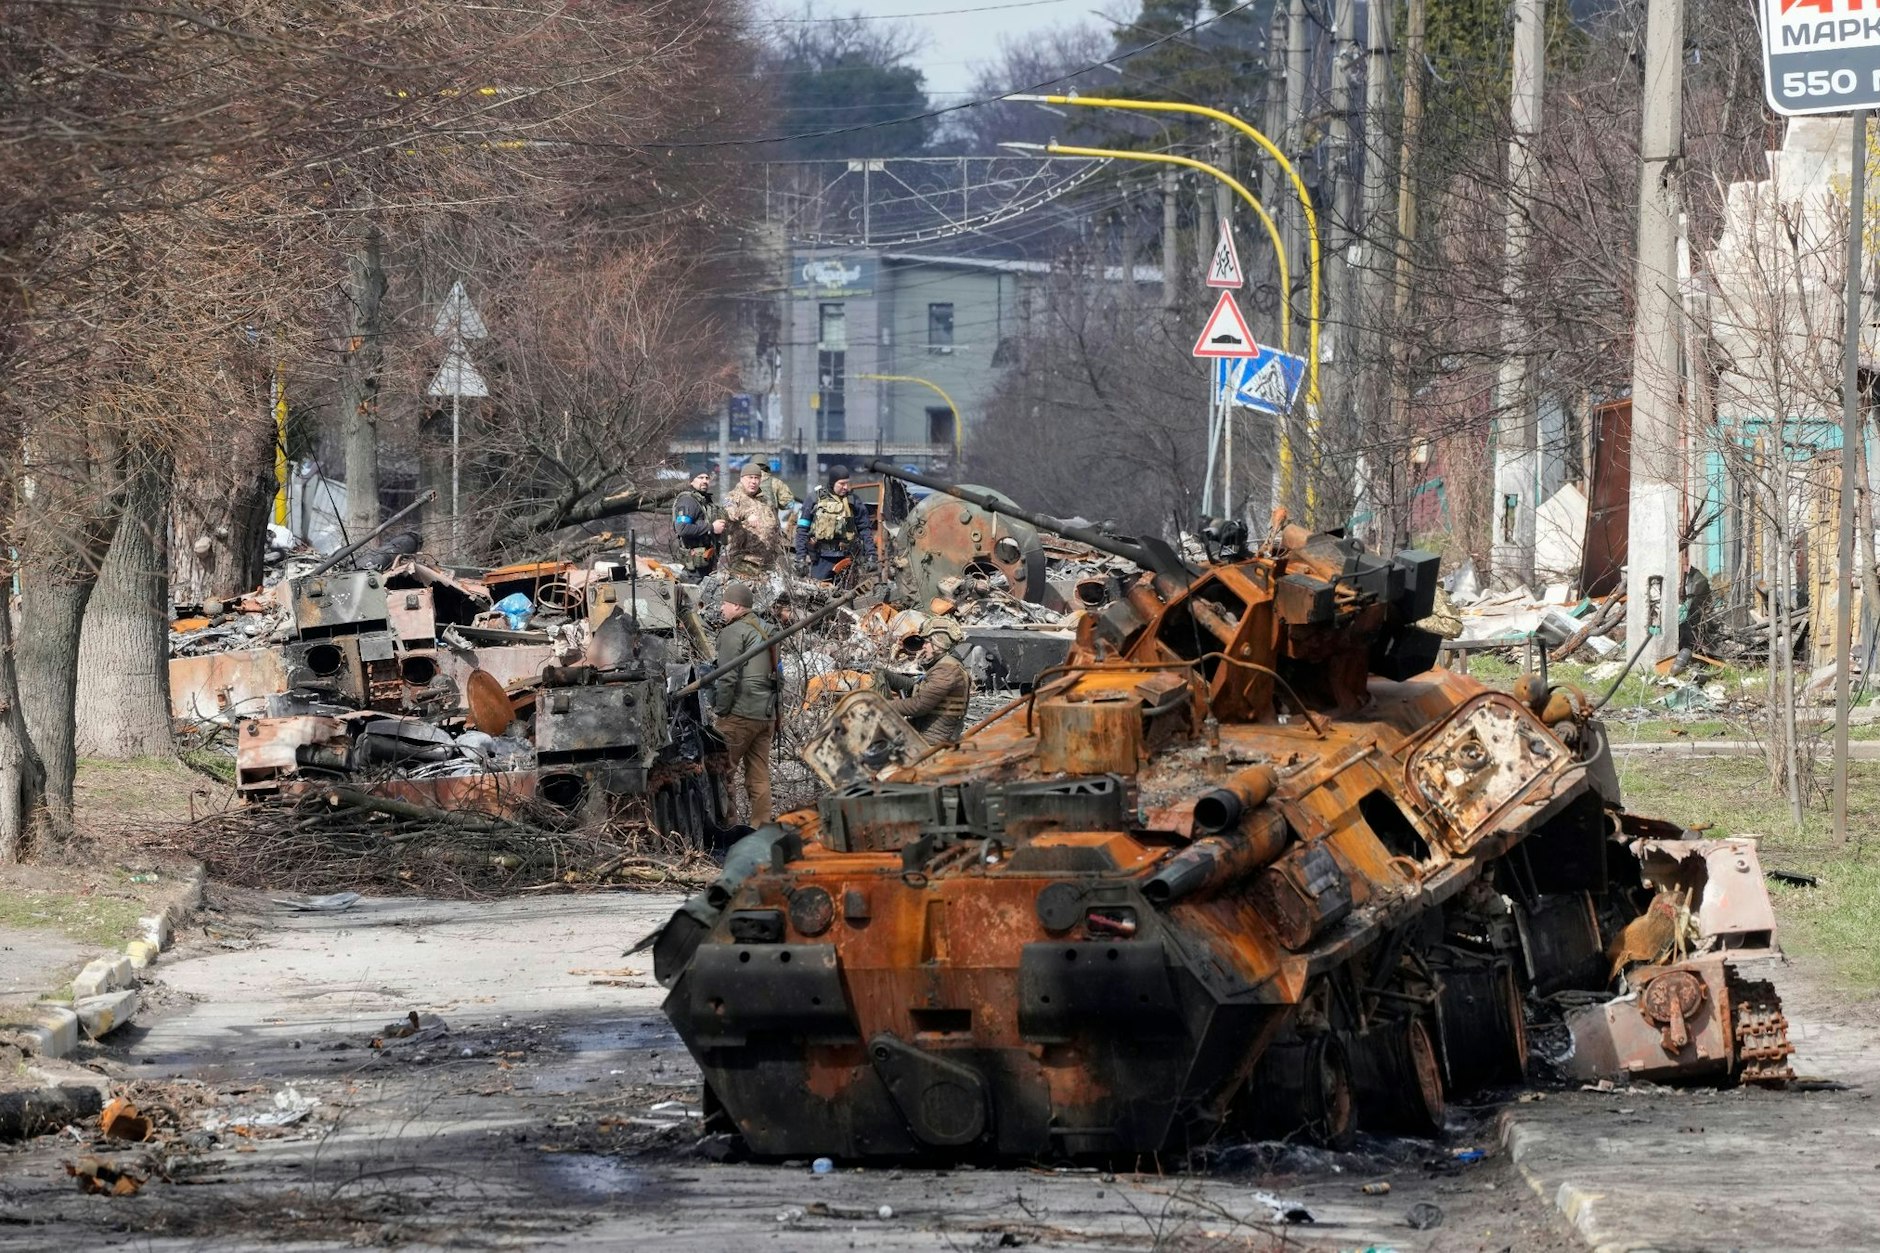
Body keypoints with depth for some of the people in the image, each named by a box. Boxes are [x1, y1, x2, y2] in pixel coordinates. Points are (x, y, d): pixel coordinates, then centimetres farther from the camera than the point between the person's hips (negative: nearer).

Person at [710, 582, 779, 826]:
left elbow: (727, 678, -16)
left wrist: (720, 711, -8)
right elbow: (775, 673, 23)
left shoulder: (734, 632, -8)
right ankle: (762, 827, 6)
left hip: (740, 714, -8)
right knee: (759, 776, 9)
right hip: (767, 714, 8)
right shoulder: (766, 630, 19)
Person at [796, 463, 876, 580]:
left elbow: (865, 530, 8)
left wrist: (870, 556, 0)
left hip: (844, 557, 1)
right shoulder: (816, 500, 2)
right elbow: (802, 529, 4)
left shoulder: (853, 502, 5)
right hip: (821, 557, -1)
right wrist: (801, 557, -3)